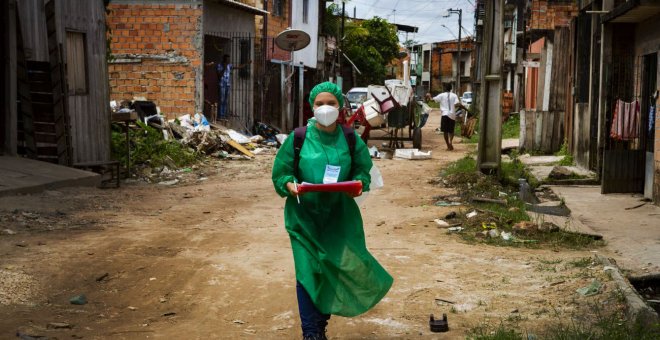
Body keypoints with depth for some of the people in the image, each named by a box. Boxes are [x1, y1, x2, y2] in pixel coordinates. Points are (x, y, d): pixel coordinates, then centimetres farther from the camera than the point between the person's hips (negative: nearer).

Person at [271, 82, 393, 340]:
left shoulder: (350, 139, 0)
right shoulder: (298, 138, -4)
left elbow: (363, 171, 5)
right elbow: (280, 174, 0)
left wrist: (359, 184, -17)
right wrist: (290, 185, -21)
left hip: (339, 216, 2)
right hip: (305, 215, -2)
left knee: (335, 270, 6)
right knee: (308, 272, -4)